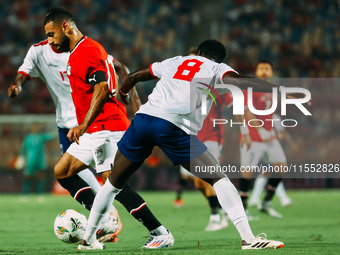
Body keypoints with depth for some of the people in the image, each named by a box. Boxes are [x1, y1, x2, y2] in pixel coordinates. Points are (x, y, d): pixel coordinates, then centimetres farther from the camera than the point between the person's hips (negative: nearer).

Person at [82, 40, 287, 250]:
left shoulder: (176, 62, 29)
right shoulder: (217, 69, 16)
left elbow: (134, 77, 42)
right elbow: (240, 81, -6)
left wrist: (124, 90, 64)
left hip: (143, 118, 4)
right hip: (174, 128, -4)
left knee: (113, 183, 21)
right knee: (219, 179, 3)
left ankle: (88, 238, 27)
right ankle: (248, 238, -8)